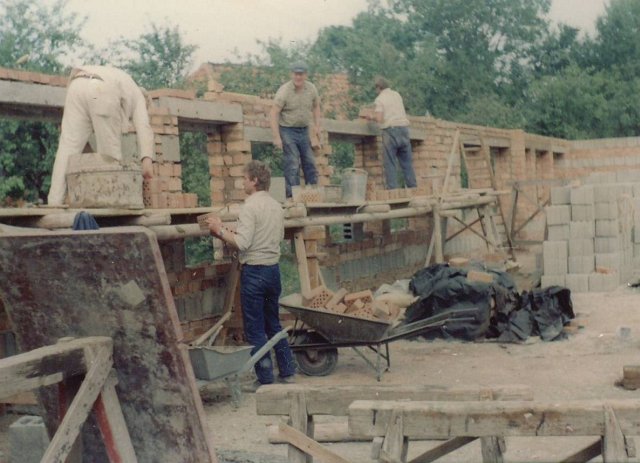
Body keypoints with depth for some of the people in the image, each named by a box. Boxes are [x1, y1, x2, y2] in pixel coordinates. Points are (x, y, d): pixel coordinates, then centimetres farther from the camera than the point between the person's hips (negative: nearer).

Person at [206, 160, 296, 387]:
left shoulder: (250, 207, -15)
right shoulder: (276, 206, 9)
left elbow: (242, 243, -22)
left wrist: (220, 230, -9)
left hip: (254, 271, -7)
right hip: (273, 268, 8)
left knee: (255, 329, 2)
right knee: (273, 324, 19)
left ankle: (265, 379, 5)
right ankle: (287, 371, 21)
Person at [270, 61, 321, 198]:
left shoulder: (311, 88, 0)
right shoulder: (284, 91, -16)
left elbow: (316, 106, 17)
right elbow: (274, 113, -16)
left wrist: (317, 126, 6)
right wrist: (276, 137, -21)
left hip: (304, 130, 5)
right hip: (288, 130, -5)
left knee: (310, 162, 9)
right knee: (292, 164, -9)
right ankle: (292, 195, -5)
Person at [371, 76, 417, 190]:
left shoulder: (379, 99, -1)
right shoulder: (397, 95, 17)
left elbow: (379, 119, -11)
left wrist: (372, 118, 8)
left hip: (390, 130, -5)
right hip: (404, 128, 5)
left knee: (389, 163, -3)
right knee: (407, 162, 8)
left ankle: (392, 189, -10)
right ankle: (412, 188, 6)